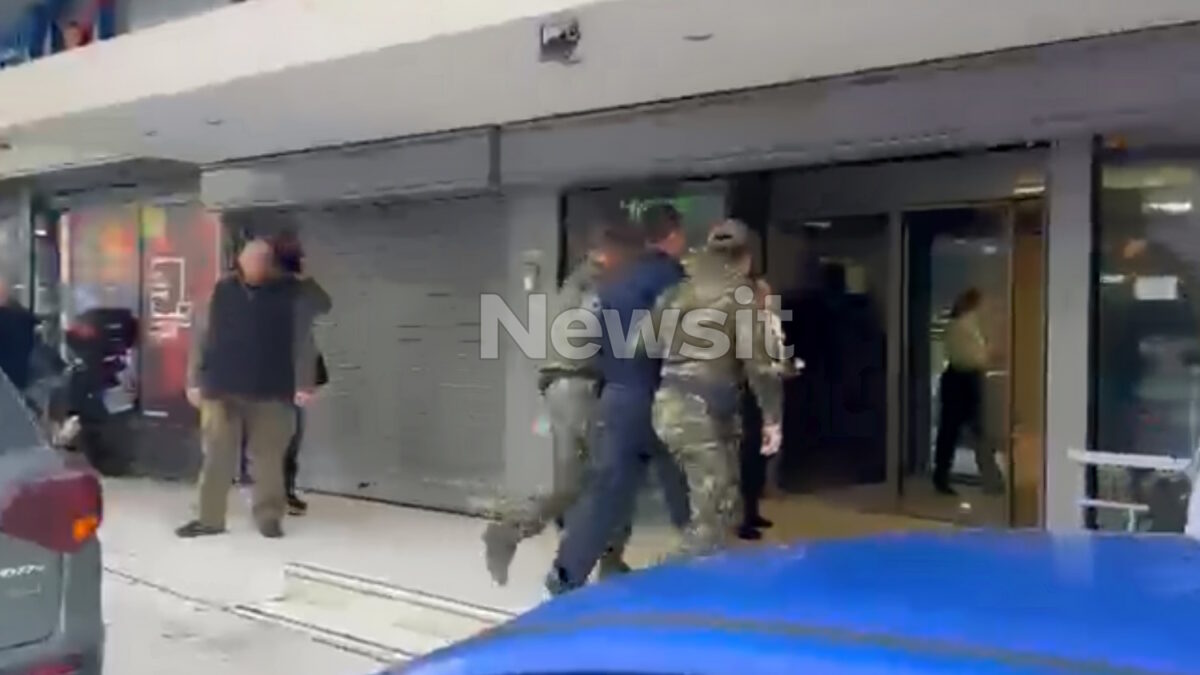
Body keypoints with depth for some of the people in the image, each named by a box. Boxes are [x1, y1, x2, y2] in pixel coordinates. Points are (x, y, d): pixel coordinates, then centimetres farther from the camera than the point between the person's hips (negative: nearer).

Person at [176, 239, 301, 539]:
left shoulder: (287, 293, 1)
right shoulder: (222, 291, 4)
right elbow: (202, 337, 7)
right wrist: (195, 381, 4)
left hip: (269, 392, -1)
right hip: (222, 390, 1)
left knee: (267, 458, 3)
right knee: (216, 456, 6)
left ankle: (269, 517, 14)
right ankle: (210, 518, 15)